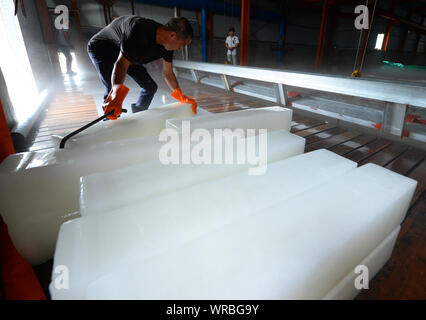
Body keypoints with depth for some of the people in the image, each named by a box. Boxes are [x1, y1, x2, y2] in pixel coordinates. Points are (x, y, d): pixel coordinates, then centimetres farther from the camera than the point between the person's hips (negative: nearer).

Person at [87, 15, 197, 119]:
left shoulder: (167, 43, -16)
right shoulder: (139, 31, -40)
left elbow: (168, 73, -6)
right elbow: (121, 65, -45)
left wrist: (181, 97, -12)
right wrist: (115, 99, -58)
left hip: (127, 54, 7)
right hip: (101, 49, -7)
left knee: (150, 87, 2)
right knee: (113, 90, -24)